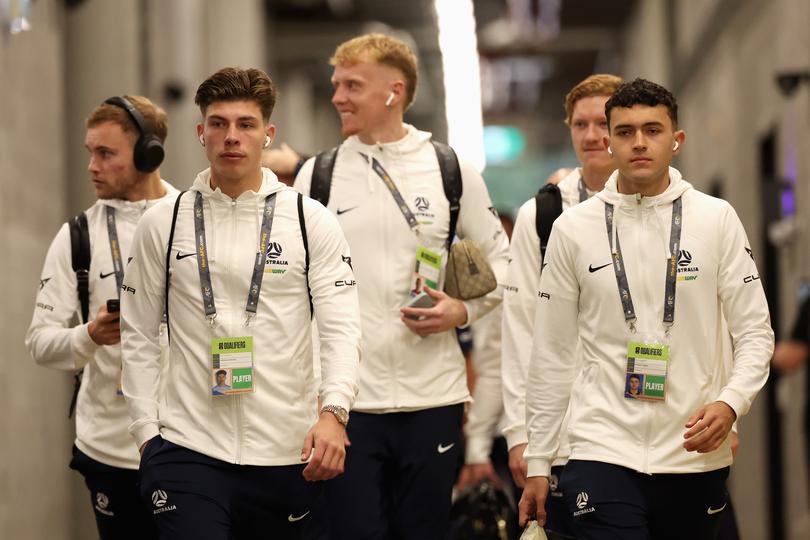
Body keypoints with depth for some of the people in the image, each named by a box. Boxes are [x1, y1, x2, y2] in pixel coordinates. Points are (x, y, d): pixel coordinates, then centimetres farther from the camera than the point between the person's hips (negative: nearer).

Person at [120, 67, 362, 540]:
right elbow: (138, 335, 10)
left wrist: (333, 412, -18)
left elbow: (342, 327, -3)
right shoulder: (163, 225, 6)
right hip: (186, 448, 0)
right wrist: (146, 429, 2)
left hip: (287, 453, 0)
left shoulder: (311, 221, 2)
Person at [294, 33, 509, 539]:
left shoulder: (452, 171, 3)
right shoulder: (317, 174, 5)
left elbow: (499, 261, 12)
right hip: (346, 397, 0)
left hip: (432, 397, 0)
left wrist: (464, 310, -7)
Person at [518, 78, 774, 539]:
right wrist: (538, 463, 7)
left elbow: (756, 332, 3)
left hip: (697, 456, 1)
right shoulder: (573, 228, 3)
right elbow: (552, 355, 7)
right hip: (603, 453, -1)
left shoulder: (717, 219, 2)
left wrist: (730, 402, -16)